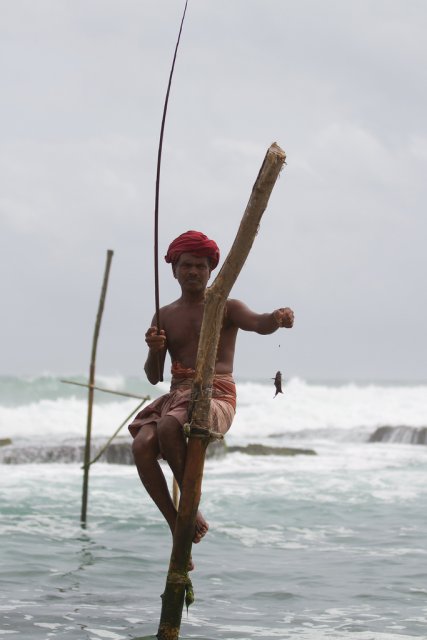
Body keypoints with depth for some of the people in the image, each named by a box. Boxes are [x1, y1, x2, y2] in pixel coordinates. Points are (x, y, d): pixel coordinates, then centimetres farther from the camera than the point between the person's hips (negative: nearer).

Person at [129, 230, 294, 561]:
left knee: (168, 426, -35)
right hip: (178, 394, 5)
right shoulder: (165, 316, 18)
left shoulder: (225, 307, 6)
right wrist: (154, 349, -7)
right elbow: (154, 376, 15)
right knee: (142, 445, -25)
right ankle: (177, 526, -18)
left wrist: (278, 318, -41)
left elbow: (258, 324, -17)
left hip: (217, 397, -5)